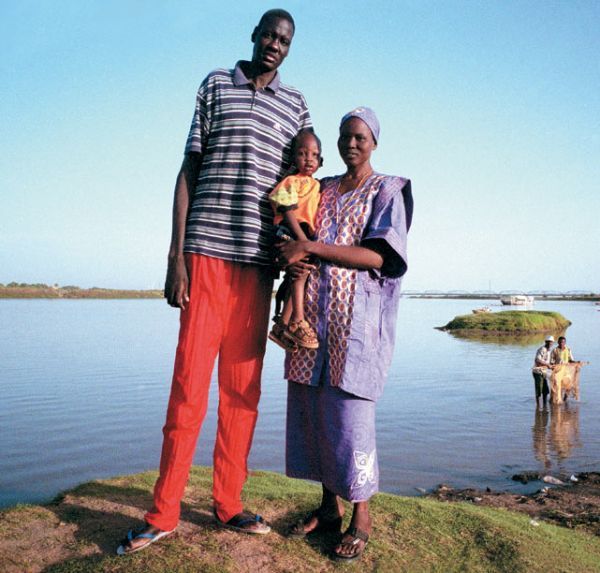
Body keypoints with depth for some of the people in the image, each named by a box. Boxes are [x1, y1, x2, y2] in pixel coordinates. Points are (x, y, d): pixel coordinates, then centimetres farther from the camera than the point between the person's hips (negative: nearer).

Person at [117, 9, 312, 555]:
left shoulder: (296, 105, 18)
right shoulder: (216, 85, 14)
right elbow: (189, 170, 7)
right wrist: (176, 253, -3)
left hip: (259, 260, 2)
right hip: (207, 252, -2)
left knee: (243, 387, 6)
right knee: (189, 382, -3)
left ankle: (229, 504, 18)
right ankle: (163, 514, 10)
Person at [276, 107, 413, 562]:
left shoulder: (387, 191, 4)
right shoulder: (320, 190, 19)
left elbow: (378, 256, -10)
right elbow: (295, 235, 22)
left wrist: (312, 247, -16)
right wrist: (293, 260, -3)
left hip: (356, 319, -5)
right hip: (313, 316, 5)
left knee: (350, 412, -5)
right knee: (311, 409, 6)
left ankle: (361, 516, 12)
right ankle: (329, 506, 21)